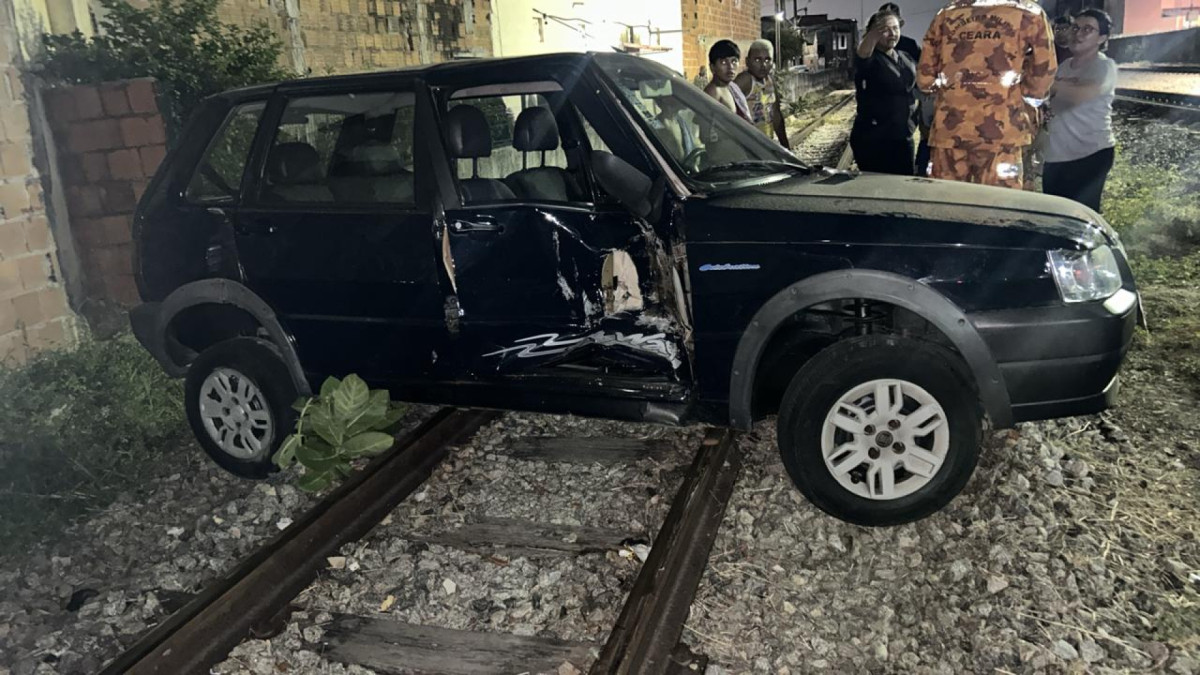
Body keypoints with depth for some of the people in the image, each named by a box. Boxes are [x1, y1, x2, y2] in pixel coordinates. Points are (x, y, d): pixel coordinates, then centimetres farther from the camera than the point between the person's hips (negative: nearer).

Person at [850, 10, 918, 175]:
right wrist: (874, 35, -55)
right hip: (873, 139, -7)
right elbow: (862, 55, -35)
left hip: (902, 137, 7)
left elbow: (919, 83, 30)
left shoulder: (905, 58, 12)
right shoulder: (869, 59, -10)